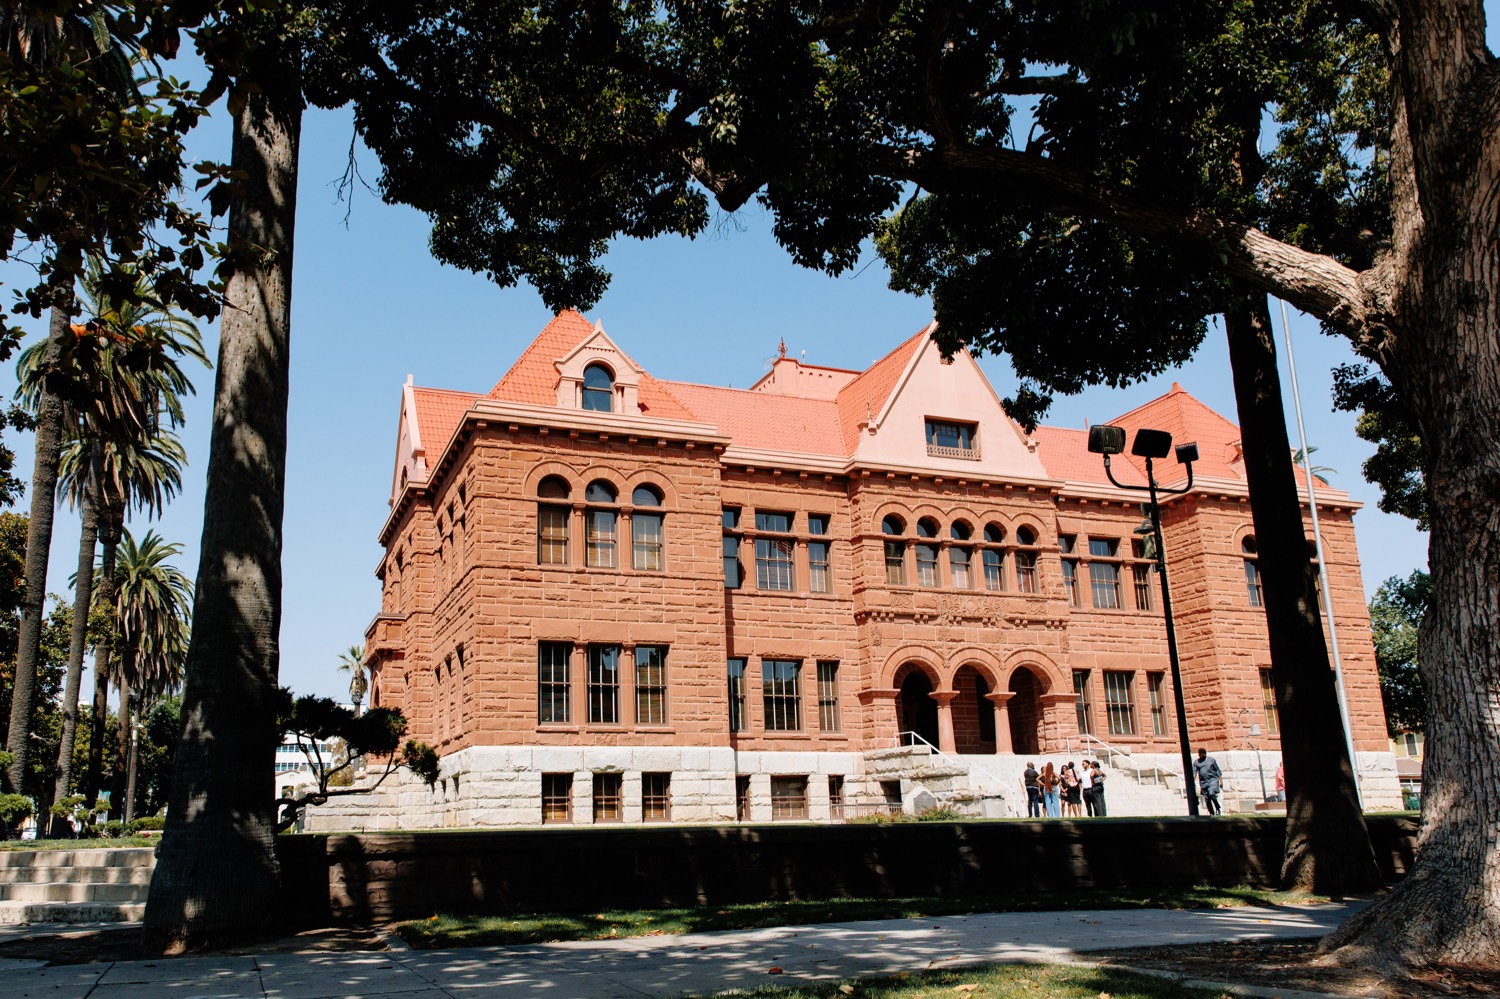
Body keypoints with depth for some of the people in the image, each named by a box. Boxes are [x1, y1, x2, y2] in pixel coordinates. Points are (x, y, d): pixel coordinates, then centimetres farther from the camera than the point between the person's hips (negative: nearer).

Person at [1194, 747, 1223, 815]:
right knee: (1207, 798, 2)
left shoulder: (1211, 760, 4)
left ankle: (1218, 808, -5)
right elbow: (1194, 773, 2)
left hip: (1213, 779, -3)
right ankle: (1212, 813, 11)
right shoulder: (1196, 762, 9)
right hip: (1203, 782, 3)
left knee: (1211, 793, -24)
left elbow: (1218, 771, 7)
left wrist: (1221, 781, 1)